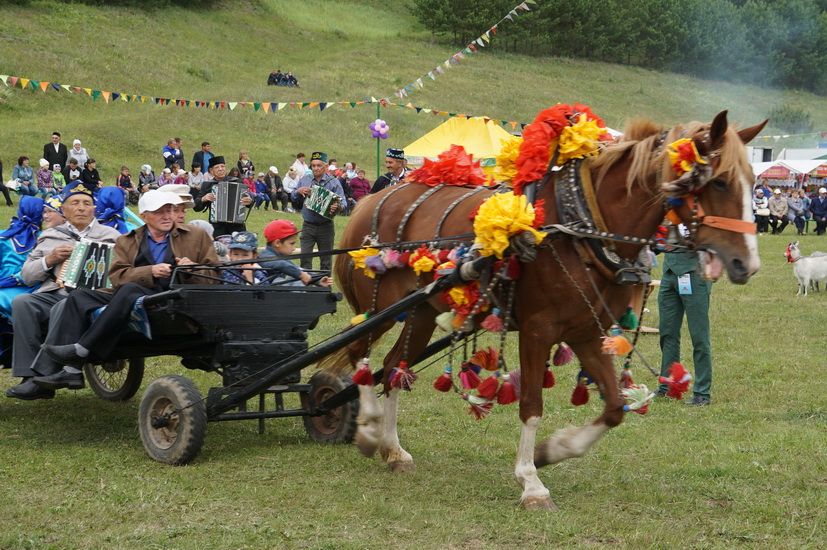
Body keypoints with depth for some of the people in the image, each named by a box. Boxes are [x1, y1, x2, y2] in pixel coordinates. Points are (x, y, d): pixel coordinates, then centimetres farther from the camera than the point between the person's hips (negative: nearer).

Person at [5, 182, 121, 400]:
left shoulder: (110, 236, 19)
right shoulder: (50, 237, 24)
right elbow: (26, 276, 19)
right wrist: (49, 260, 3)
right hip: (52, 294, 3)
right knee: (22, 303, -30)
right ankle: (31, 374, -31)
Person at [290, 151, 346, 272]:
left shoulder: (333, 182, -2)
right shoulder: (304, 180, 8)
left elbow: (343, 202, -8)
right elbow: (293, 197, 16)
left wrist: (338, 206, -31)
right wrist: (298, 191, -6)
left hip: (325, 226, -2)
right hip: (308, 225, 2)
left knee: (326, 260, 6)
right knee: (305, 258, -3)